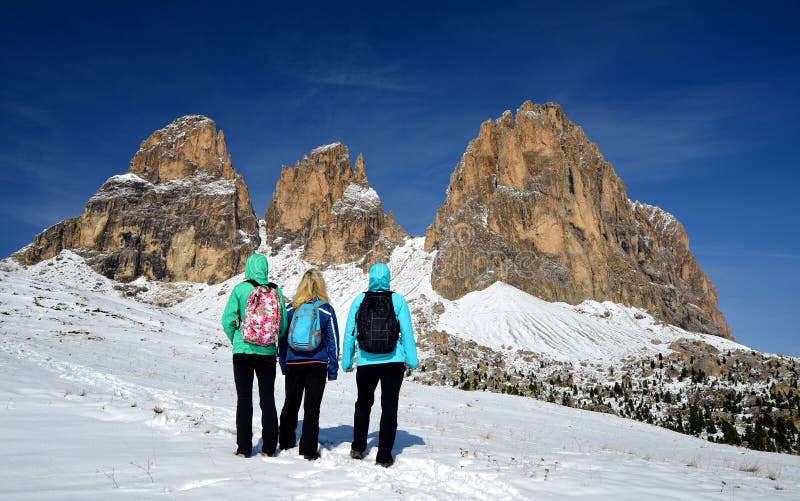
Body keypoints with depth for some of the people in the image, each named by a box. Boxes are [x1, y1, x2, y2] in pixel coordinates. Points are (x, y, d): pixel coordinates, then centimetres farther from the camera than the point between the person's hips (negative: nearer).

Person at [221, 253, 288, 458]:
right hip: (268, 352, 2)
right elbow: (284, 323, -1)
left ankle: (244, 448, 10)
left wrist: (235, 340, 8)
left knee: (244, 399, 8)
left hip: (243, 351, -2)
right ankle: (269, 447, 15)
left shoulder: (240, 289, -8)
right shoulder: (276, 291, -2)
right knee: (268, 399, 11)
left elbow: (228, 320, -9)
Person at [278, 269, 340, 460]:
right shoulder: (326, 310, -5)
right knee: (312, 407, 4)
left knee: (290, 403, 18)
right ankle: (308, 450, 7)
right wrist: (333, 369, 5)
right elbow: (333, 341, -2)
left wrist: (283, 364, 16)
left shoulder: (290, 309, 1)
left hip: (293, 363, 2)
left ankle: (286, 443, 30)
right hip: (317, 364, -2)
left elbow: (282, 338, 7)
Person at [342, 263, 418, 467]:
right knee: (389, 407, 8)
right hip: (393, 363, -1)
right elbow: (407, 332, -4)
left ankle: (358, 448, 25)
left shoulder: (359, 300, -3)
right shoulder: (398, 300, -5)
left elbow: (349, 333, 0)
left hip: (366, 363, 1)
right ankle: (384, 456, 10)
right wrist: (411, 360, 5)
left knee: (363, 404, 21)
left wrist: (346, 361, 9)